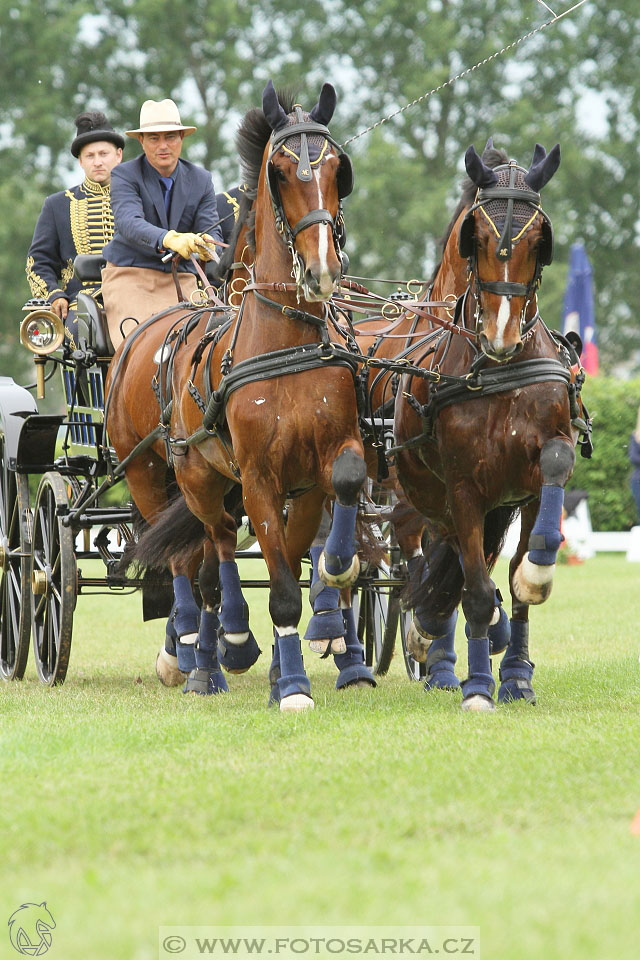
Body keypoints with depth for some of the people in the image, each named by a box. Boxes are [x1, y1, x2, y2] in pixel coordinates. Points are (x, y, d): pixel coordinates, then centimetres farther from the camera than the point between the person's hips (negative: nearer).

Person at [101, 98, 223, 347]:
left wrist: (207, 245, -26)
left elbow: (212, 231, 2)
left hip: (180, 279, 3)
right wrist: (168, 240, -42)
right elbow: (128, 223, -22)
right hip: (130, 276, -3)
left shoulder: (201, 180, 8)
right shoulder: (125, 176, -4)